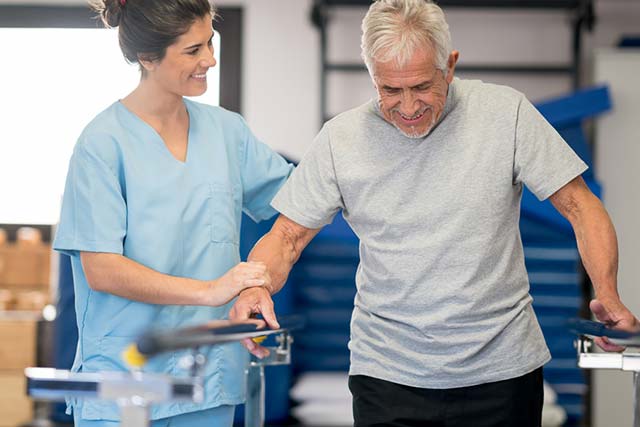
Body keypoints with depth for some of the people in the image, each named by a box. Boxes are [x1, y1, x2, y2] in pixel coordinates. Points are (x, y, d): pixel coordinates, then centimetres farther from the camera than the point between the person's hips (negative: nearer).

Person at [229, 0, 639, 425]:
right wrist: (256, 287, -21)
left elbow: (580, 207, -4)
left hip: (502, 367, 0)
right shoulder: (340, 138, -4)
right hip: (389, 371, 0)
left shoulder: (506, 112, -6)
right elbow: (287, 237, 1)